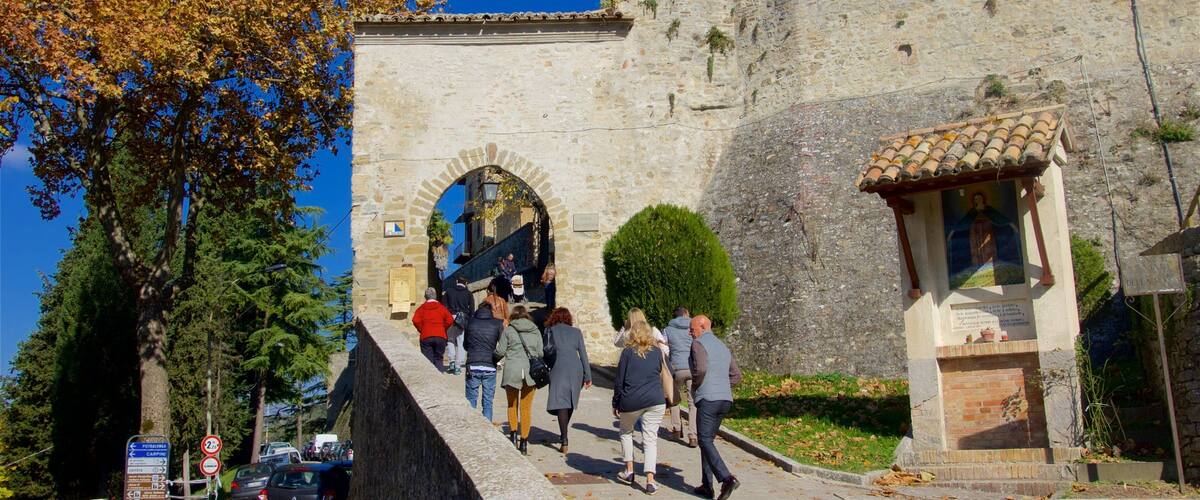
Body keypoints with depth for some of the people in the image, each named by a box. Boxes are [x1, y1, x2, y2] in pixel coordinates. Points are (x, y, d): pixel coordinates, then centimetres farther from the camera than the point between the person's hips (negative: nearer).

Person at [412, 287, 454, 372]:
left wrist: (421, 330, 6)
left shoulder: (422, 308, 4)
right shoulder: (441, 307, 5)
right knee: (438, 359, 10)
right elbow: (450, 320, -2)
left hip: (426, 337, -1)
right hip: (440, 336, 1)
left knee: (428, 360, 2)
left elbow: (416, 321, -8)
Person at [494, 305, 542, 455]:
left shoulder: (508, 330, 1)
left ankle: (513, 433, 4)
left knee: (512, 405, 18)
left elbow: (500, 352, 1)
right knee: (526, 408, 7)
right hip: (530, 372, 2)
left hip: (512, 371, -2)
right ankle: (524, 443, 7)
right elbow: (540, 353, 6)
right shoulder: (536, 331, 8)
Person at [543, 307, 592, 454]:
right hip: (576, 369, 3)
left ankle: (564, 441, -17)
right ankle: (563, 435, 28)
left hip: (559, 369, -3)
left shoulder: (550, 331, 9)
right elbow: (583, 354, 10)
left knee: (560, 403, -7)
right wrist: (588, 376, 11)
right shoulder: (576, 332, 14)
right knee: (571, 401, 17)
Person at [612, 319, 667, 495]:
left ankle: (629, 471, 24)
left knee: (626, 433, 22)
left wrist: (615, 403, 7)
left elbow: (619, 380, 1)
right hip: (655, 401, 1)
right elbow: (663, 376, 13)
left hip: (630, 401, -1)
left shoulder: (628, 352, 0)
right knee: (650, 438, 4)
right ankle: (650, 480, -7)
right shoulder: (658, 351, 6)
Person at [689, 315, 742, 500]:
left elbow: (701, 368, -22)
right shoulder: (723, 347, 20)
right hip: (726, 399, 8)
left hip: (708, 399, -8)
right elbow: (736, 376, 20)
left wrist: (695, 386, -5)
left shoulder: (699, 344, -5)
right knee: (708, 439, 15)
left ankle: (727, 479, -22)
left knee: (705, 440, -6)